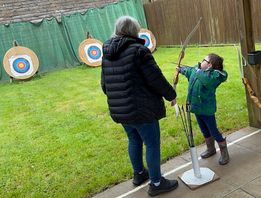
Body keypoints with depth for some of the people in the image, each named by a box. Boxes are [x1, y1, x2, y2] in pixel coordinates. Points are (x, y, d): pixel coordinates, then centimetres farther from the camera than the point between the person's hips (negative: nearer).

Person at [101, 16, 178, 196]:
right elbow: (156, 80, -16)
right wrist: (171, 95, 1)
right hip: (142, 109, -7)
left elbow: (104, 85, 11)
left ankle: (139, 174, 42)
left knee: (134, 141, 25)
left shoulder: (107, 55, 6)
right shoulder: (138, 50, -16)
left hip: (119, 111, 8)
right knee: (152, 145, 8)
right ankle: (156, 183, 22)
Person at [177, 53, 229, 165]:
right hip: (197, 107, 8)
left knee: (214, 132, 5)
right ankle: (211, 149, 43)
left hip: (206, 109, -8)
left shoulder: (214, 75, -24)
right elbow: (188, 70, 21)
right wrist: (180, 69, 36)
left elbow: (205, 78, -45)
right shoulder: (197, 70, 0)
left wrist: (198, 70, -28)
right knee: (205, 131, 23)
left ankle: (224, 153, 25)